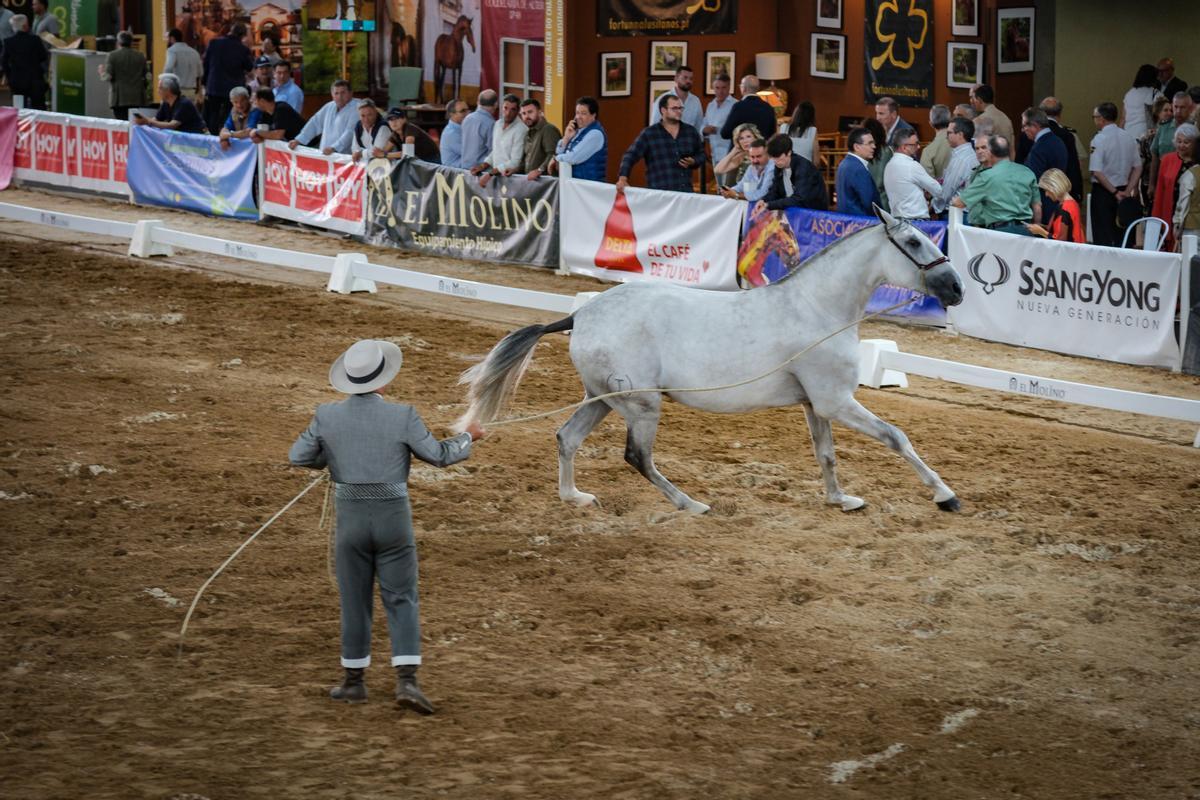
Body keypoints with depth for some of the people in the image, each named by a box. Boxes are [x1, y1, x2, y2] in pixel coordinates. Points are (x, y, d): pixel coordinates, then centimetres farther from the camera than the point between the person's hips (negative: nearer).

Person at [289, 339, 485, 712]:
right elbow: (438, 455, -2)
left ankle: (354, 681, 21)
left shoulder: (327, 416, -7)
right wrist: (468, 438, 18)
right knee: (401, 601, 4)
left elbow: (298, 457, 5)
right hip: (393, 519, -1)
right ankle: (407, 681, -9)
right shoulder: (402, 416, -12)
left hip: (351, 520, 1)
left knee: (354, 601, 14)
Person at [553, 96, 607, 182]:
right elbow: (559, 153, 15)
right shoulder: (578, 131, 14)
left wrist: (556, 159, -1)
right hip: (574, 181, 7)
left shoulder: (595, 133, -12)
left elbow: (574, 158, -19)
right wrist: (566, 137, -2)